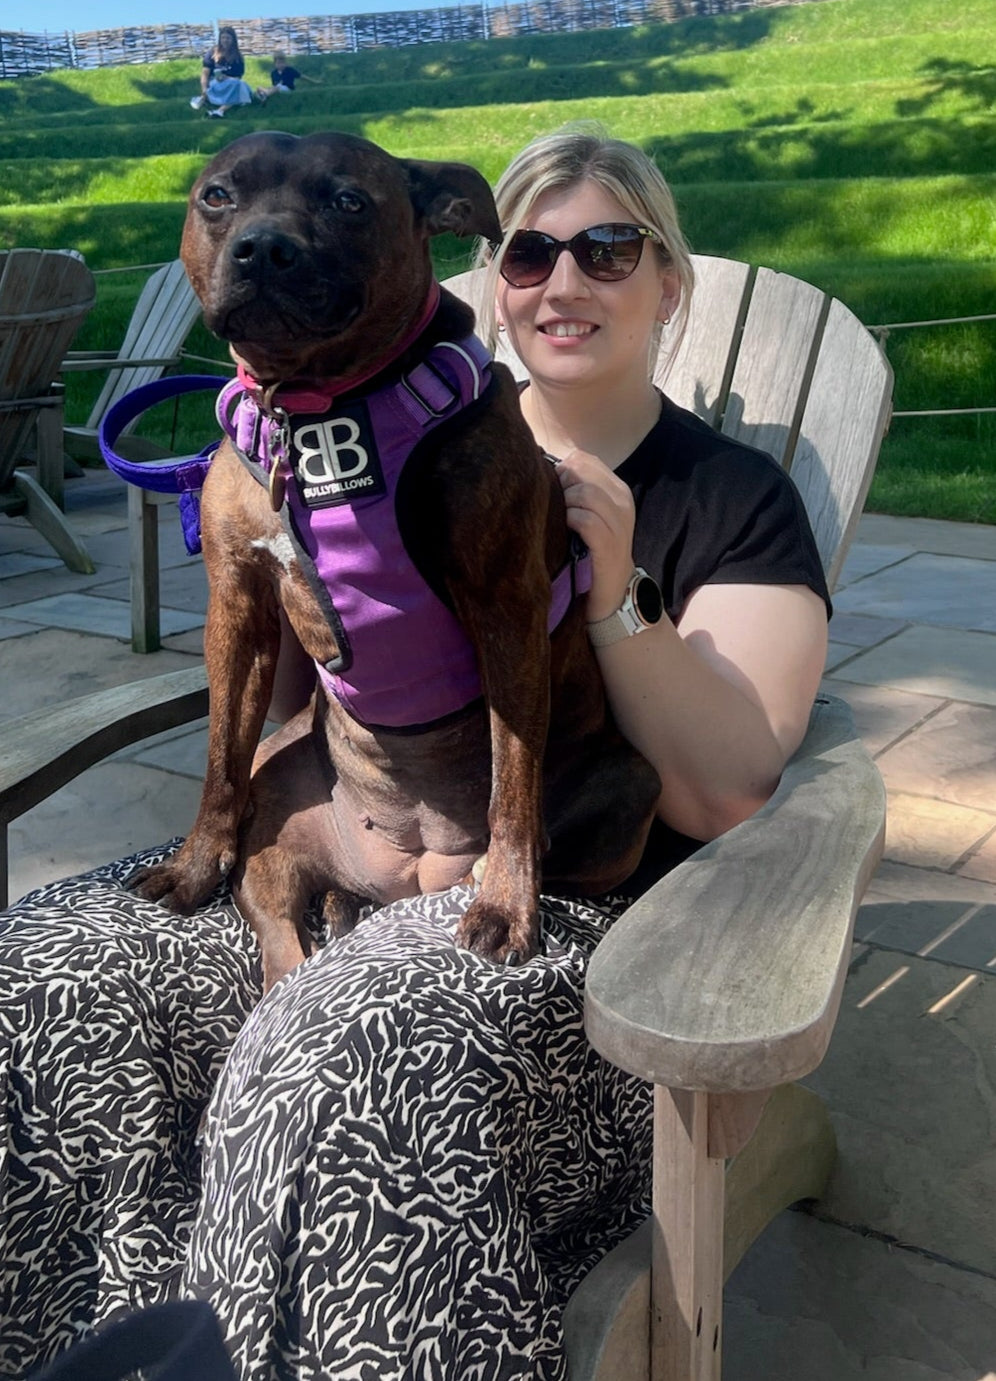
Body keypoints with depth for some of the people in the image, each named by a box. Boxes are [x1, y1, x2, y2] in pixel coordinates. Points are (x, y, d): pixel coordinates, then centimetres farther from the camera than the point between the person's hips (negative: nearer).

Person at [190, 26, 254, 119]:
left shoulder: (238, 57, 3)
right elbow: (205, 74, -7)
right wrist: (204, 90, -25)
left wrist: (227, 78, -23)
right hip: (214, 84, -1)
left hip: (231, 86, 1)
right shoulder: (212, 53, -1)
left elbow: (238, 78, -2)